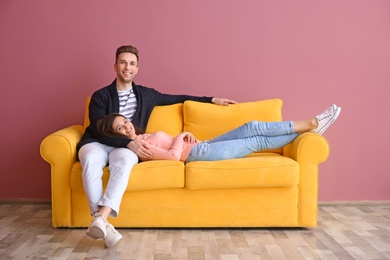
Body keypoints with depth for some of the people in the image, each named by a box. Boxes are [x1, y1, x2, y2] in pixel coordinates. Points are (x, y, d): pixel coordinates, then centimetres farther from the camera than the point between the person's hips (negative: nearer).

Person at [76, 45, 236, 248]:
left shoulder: (146, 94, 15)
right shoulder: (100, 96, 3)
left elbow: (178, 98, 24)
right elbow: (99, 131, -8)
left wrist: (212, 100, 24)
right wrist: (129, 143, -22)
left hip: (124, 147, 1)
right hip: (97, 143, -1)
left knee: (124, 159, -37)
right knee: (90, 160, -38)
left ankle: (100, 220, -50)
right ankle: (103, 223, -43)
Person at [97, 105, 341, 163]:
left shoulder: (144, 136, 16)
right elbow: (174, 155, -22)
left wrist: (185, 135, 4)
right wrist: (180, 137, -7)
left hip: (201, 146, 9)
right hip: (196, 152, -9)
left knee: (252, 127, -1)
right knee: (258, 141, -7)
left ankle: (311, 124, 4)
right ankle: (310, 126, 2)